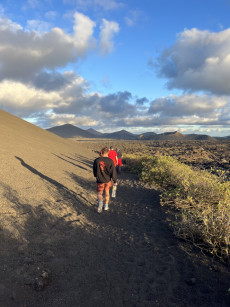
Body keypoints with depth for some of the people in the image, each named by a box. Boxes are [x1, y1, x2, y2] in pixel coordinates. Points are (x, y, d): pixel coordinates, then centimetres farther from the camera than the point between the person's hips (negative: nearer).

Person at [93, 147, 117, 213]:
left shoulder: (96, 160, -10)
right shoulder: (110, 161, -13)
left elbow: (94, 171, 3)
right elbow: (113, 172, -12)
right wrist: (115, 181, -1)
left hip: (100, 180, -1)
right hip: (108, 180, 1)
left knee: (99, 193, 12)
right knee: (107, 192, 20)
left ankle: (100, 202, -16)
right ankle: (106, 206, 28)